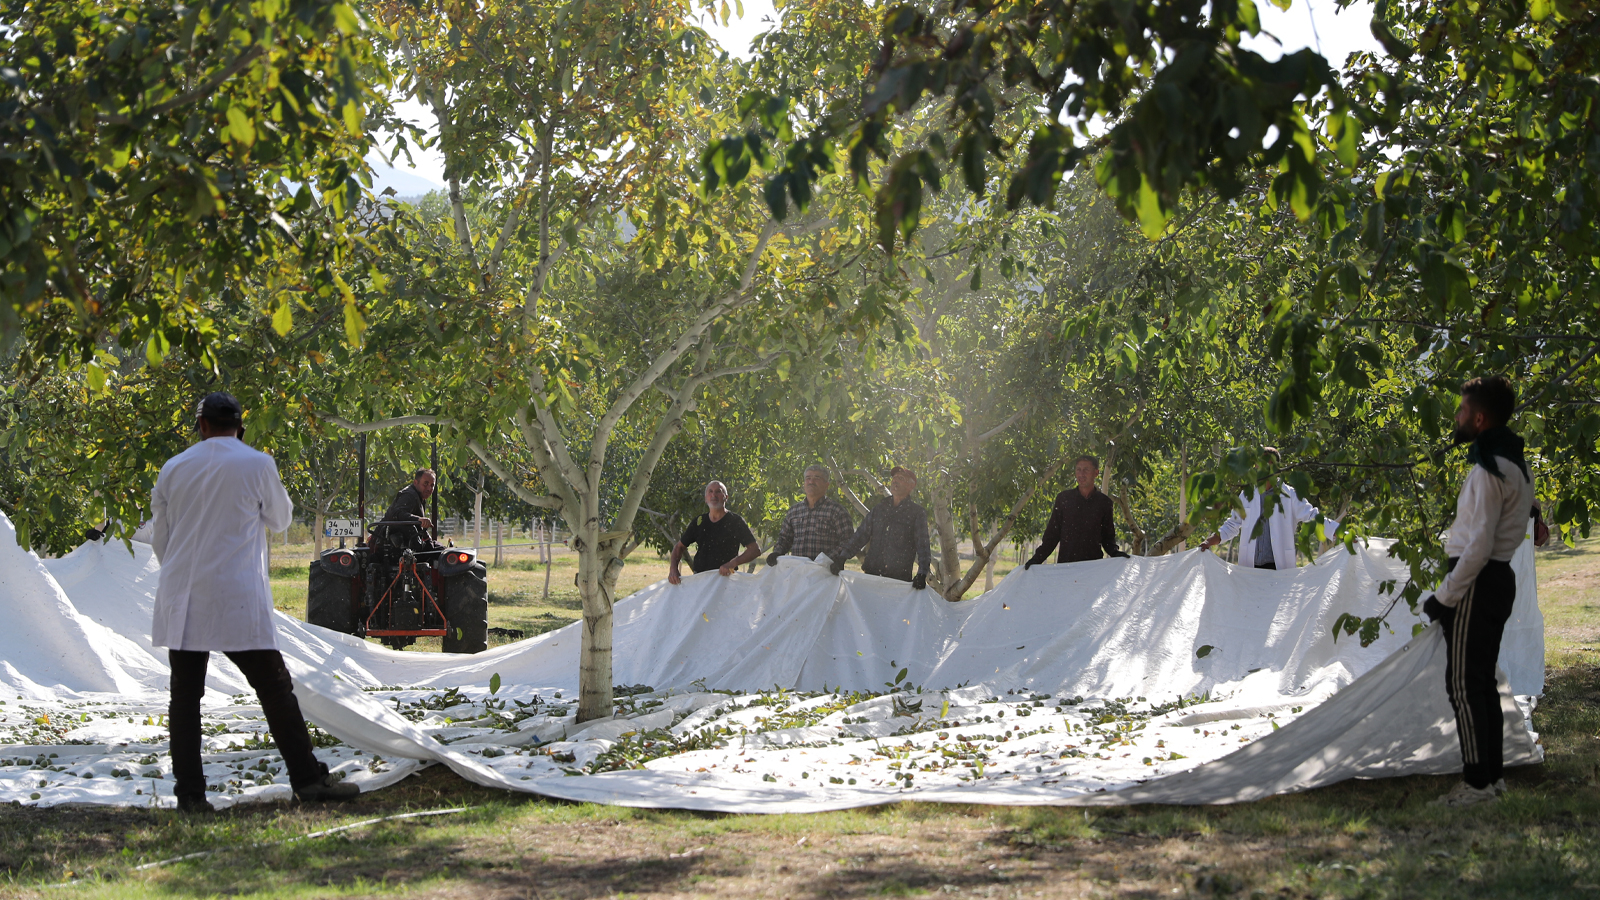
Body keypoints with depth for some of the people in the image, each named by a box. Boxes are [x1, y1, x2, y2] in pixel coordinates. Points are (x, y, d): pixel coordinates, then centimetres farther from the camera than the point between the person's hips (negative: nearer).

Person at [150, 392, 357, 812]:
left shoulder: (174, 468, 6)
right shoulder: (257, 465, -3)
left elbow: (160, 538, 14)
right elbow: (279, 519, 12)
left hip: (183, 604, 3)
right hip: (238, 602, -3)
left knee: (185, 696, 7)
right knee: (275, 690, 2)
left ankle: (189, 792, 4)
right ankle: (307, 779, 2)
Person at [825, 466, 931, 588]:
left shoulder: (917, 514, 5)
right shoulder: (879, 509, 19)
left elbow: (922, 546, -3)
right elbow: (860, 537, 16)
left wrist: (922, 574, -19)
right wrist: (842, 557, 1)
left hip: (899, 578, -4)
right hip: (872, 572, 4)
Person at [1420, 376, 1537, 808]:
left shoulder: (1489, 472, -19)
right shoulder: (1516, 465, 13)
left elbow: (1478, 546, -22)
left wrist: (1444, 596, -16)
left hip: (1476, 582, -10)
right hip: (1500, 576, 10)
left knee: (1464, 683, -6)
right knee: (1482, 680, 15)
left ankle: (1477, 781, -6)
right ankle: (1493, 774, 19)